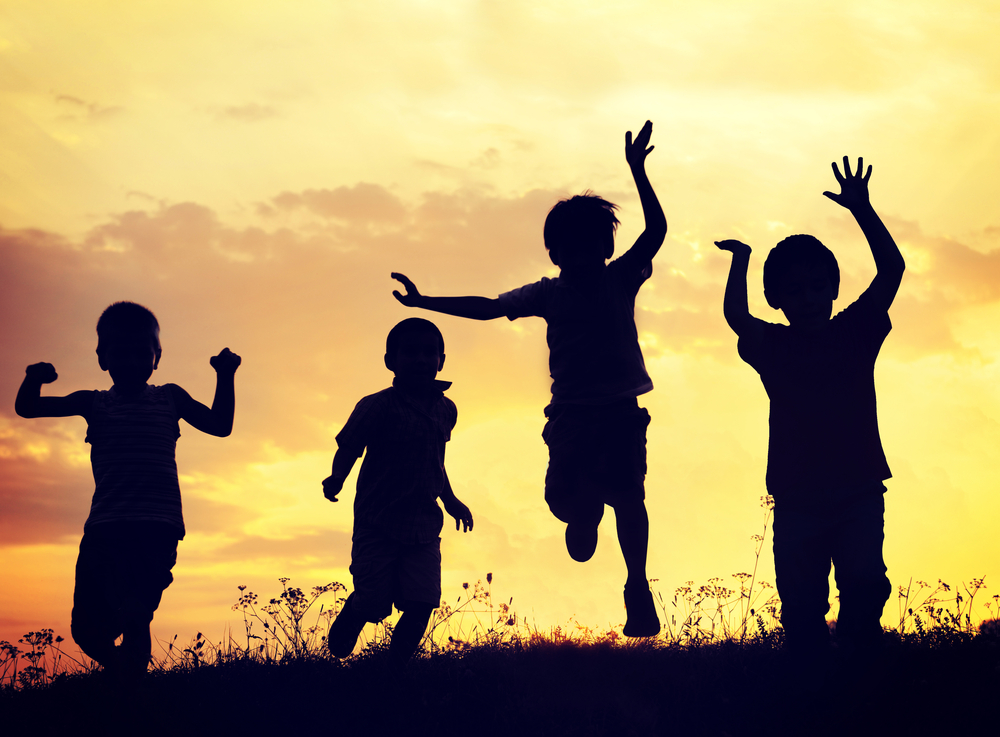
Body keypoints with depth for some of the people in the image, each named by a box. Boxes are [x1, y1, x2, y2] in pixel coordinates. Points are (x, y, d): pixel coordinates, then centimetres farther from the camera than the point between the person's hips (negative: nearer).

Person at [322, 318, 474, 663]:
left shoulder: (446, 409, 11)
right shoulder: (377, 406, -8)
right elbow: (348, 449, -6)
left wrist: (451, 501, 24)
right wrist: (337, 478, -23)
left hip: (424, 528, 5)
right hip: (377, 524, -4)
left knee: (422, 605, -10)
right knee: (372, 603, -8)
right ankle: (337, 649, 21)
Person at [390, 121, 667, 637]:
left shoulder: (620, 280, 5)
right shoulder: (547, 294, 11)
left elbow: (655, 230, -7)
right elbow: (488, 308, 14)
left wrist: (637, 169, -14)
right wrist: (425, 302, 11)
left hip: (621, 410, -1)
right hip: (571, 410, 2)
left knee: (627, 495, -15)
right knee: (565, 497, -10)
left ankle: (638, 583, -6)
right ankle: (586, 511, 27)